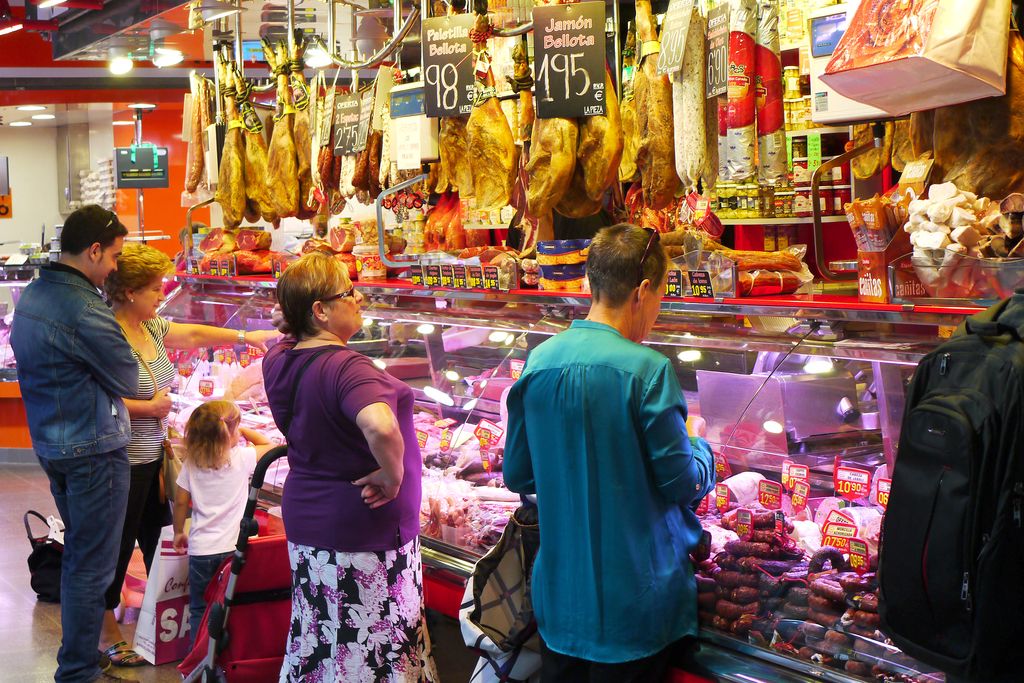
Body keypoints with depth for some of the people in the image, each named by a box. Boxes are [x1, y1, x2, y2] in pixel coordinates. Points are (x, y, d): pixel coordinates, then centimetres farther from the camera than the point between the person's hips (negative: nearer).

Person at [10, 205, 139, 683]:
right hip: (94, 450, -9)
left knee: (78, 551, 22)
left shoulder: (30, 297, 6)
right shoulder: (84, 311, -23)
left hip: (50, 443, 9)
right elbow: (128, 380, -14)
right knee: (91, 566, 0)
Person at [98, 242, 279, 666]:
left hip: (154, 455, 9)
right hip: (125, 462, -9)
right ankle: (107, 632, 17)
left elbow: (194, 334, 21)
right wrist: (150, 408, -17)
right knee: (118, 546, 3)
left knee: (157, 537, 16)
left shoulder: (152, 327, 6)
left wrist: (247, 337, 24)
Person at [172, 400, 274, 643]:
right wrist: (243, 431, 14)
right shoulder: (242, 458, -8)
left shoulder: (191, 464, -3)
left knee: (199, 609, 11)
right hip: (232, 547, -1)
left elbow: (181, 502, 2)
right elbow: (268, 445, 9)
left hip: (200, 549, 1)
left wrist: (178, 532, 16)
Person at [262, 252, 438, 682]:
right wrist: (392, 474, -26)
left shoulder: (278, 360, 2)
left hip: (305, 518, 9)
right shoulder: (346, 367, -25)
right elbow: (381, 427, -43)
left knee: (317, 639, 19)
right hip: (364, 531, -9)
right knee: (374, 647, 3)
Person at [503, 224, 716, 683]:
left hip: (558, 589, 5)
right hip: (634, 594, -5)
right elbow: (681, 484, -12)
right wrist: (701, 452, 9)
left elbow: (518, 475, 5)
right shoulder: (646, 370, -18)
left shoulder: (539, 361, -3)